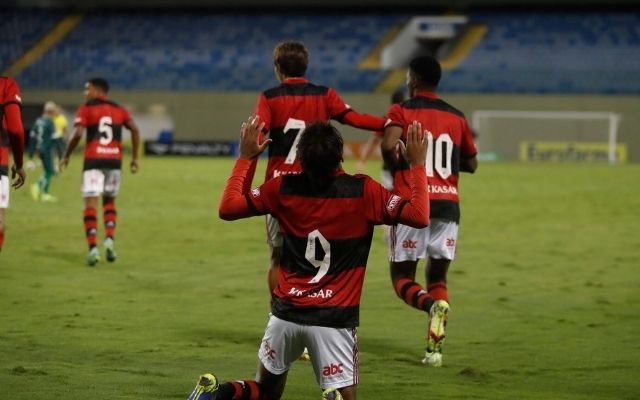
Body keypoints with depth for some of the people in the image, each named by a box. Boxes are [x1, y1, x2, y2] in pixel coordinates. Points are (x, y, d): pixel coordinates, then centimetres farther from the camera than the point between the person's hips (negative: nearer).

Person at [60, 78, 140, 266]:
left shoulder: (86, 109, 1)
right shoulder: (119, 110, 14)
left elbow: (78, 133, -11)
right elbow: (134, 130, 3)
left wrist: (66, 156, -1)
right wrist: (135, 158, 8)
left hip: (93, 161, -4)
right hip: (114, 161, 4)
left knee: (91, 203, -4)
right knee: (109, 201, 21)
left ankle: (93, 248, -16)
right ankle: (110, 239, 2)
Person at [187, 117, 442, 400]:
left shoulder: (283, 188, -2)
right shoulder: (363, 192, -9)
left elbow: (227, 208, 7)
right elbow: (420, 216, -6)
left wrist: (245, 158, 17)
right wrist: (417, 164, 5)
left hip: (286, 313, 3)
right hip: (334, 319, -3)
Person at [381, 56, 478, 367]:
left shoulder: (401, 111, -2)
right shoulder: (456, 117, 12)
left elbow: (389, 145, -20)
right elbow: (471, 164, 18)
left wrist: (397, 168, -1)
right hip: (448, 205, 4)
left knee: (402, 277, 7)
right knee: (437, 276, 14)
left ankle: (431, 305, -26)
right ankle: (435, 348, 1)